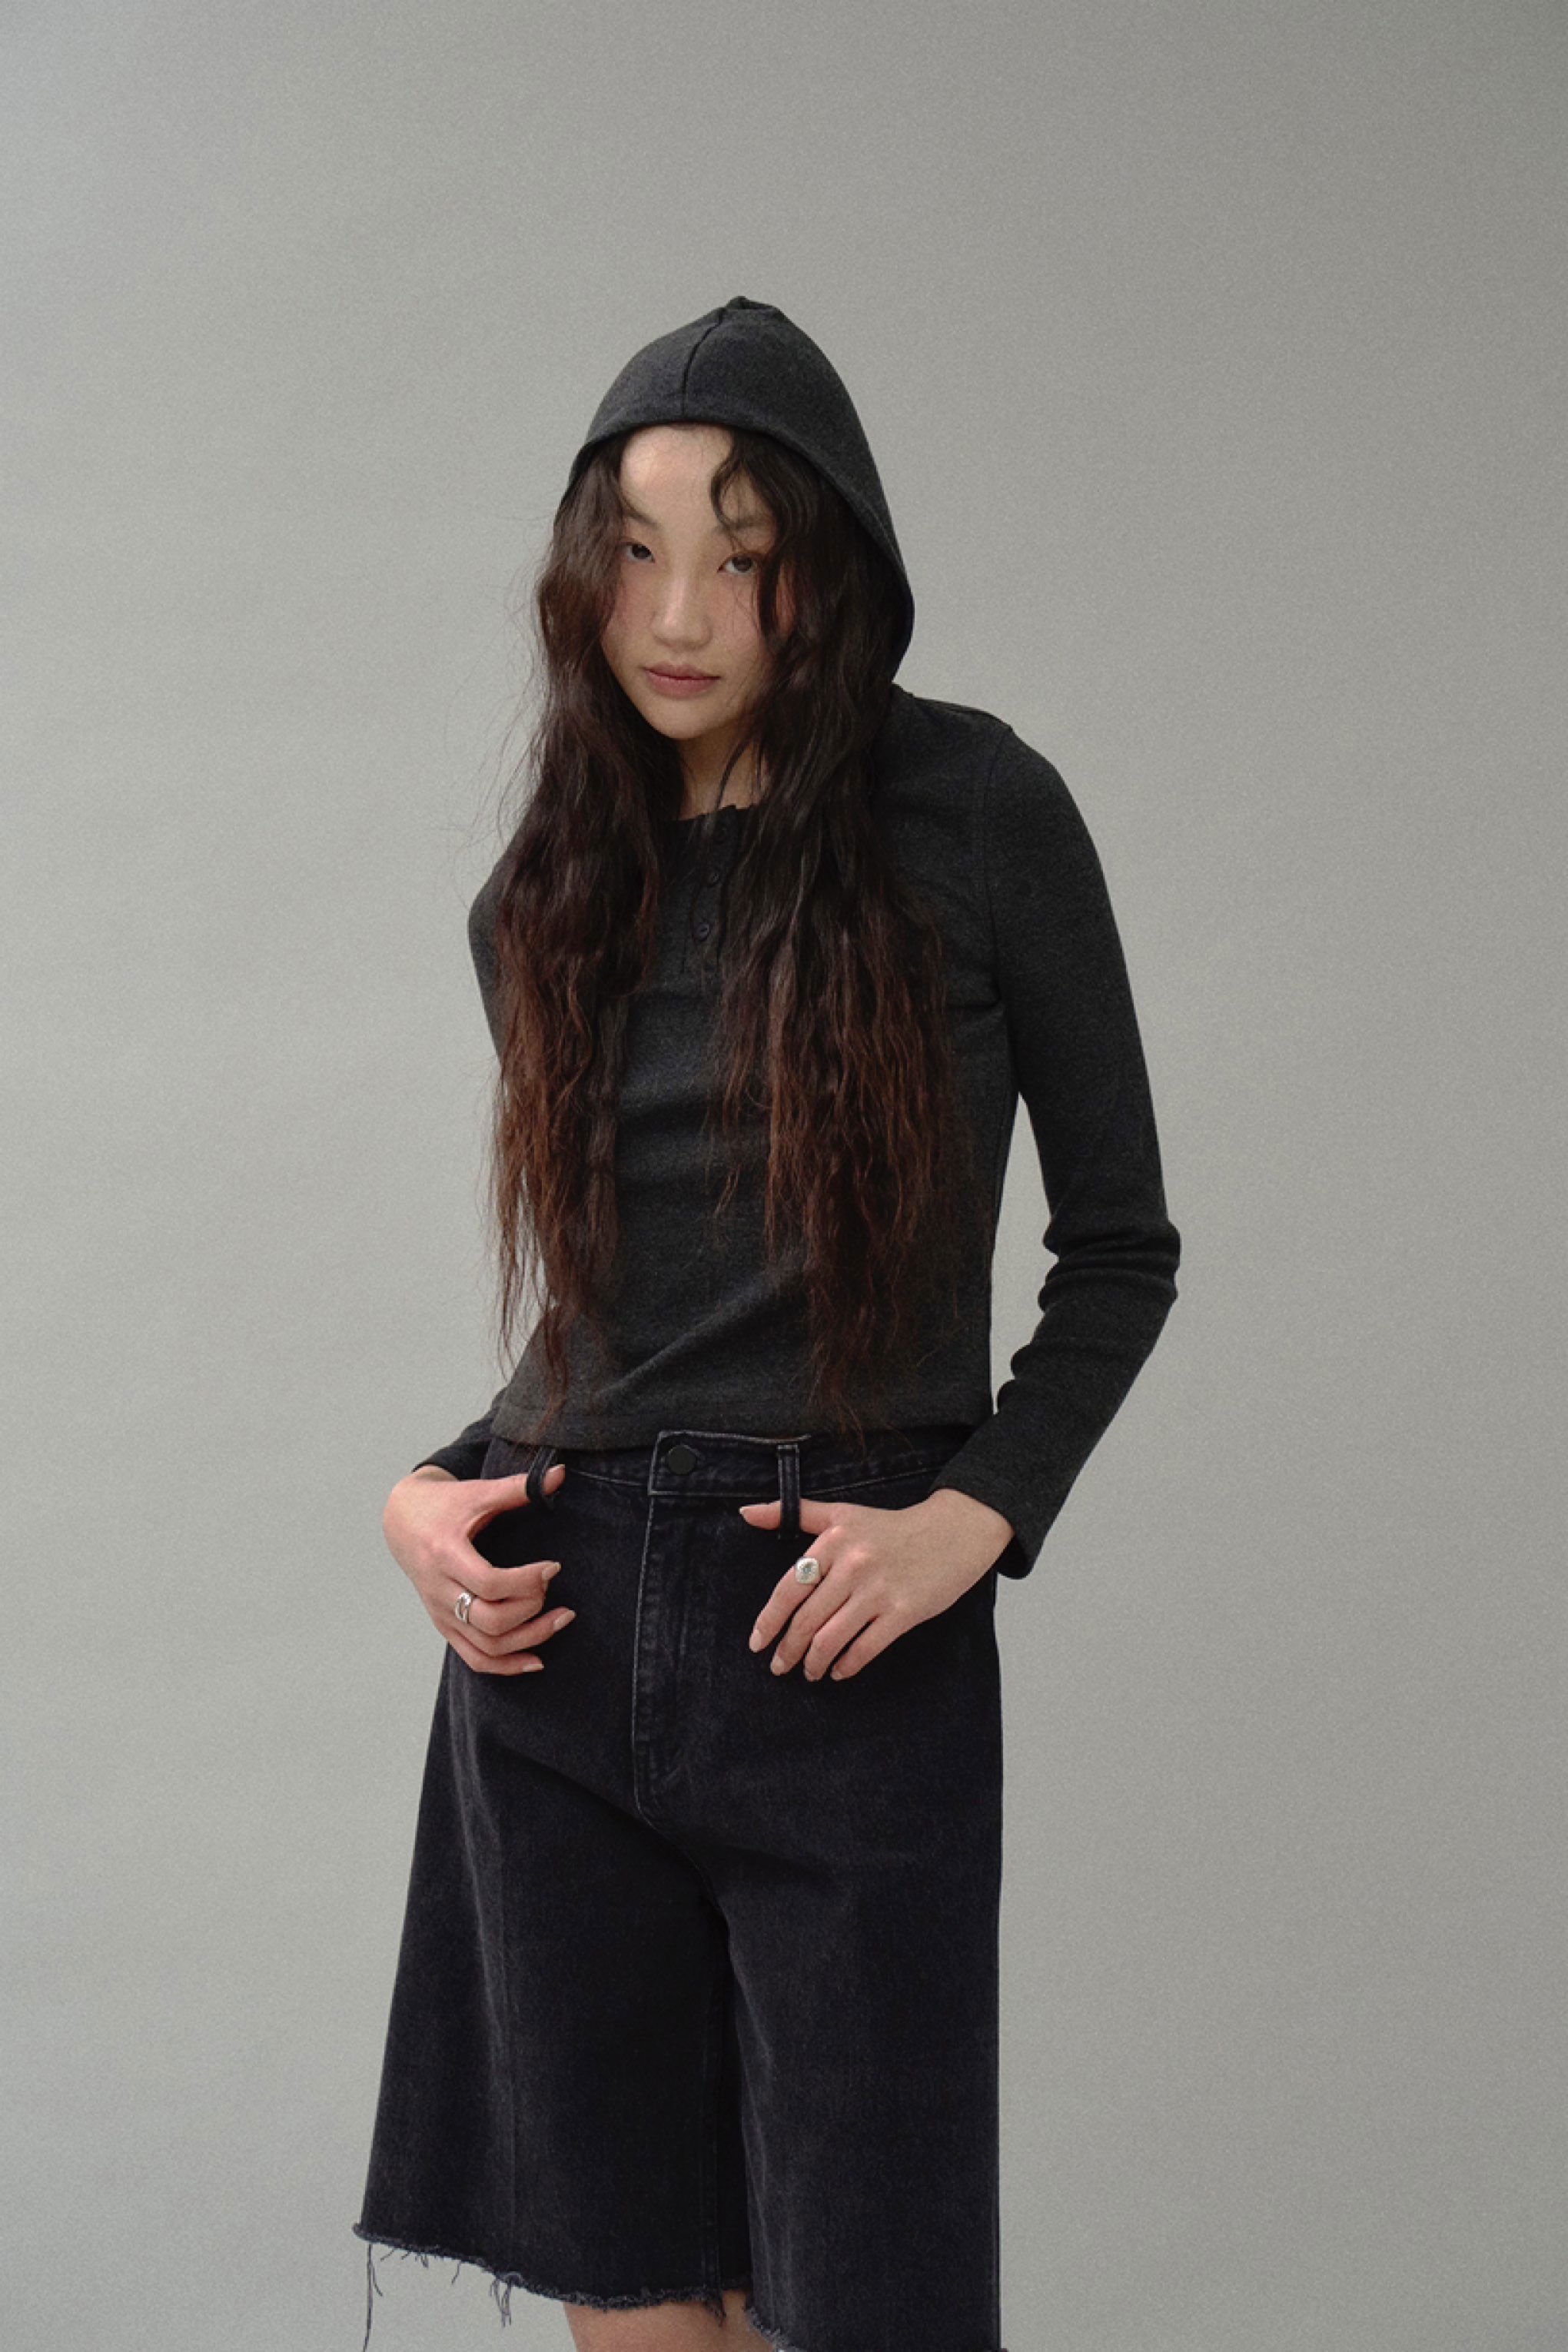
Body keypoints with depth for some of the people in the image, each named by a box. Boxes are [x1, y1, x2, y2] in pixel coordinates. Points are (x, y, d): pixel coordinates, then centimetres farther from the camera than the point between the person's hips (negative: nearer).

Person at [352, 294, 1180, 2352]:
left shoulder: (978, 813, -3)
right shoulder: (549, 901, 9)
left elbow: (1120, 1242, 1)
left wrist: (974, 1517, -12)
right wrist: (439, 1489, 1)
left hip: (851, 1639, -4)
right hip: (562, 1636, 4)